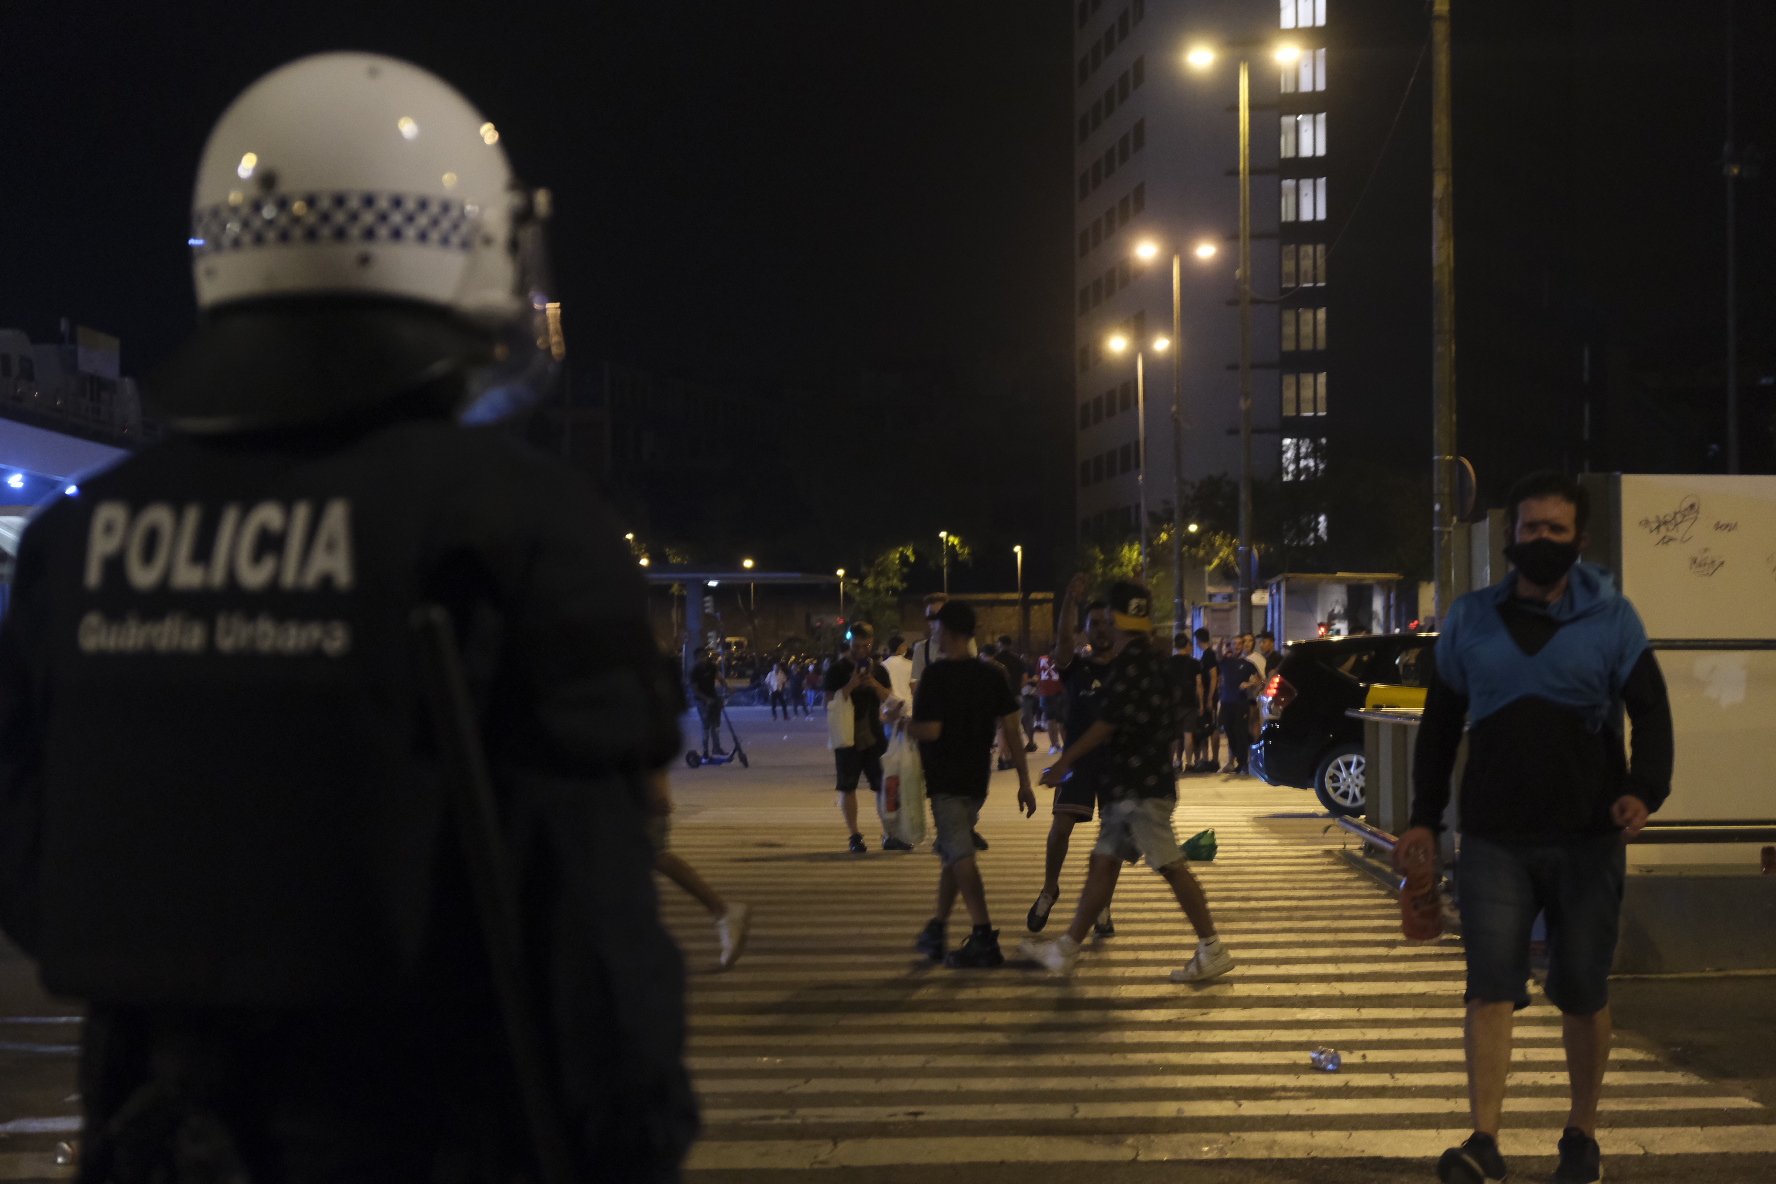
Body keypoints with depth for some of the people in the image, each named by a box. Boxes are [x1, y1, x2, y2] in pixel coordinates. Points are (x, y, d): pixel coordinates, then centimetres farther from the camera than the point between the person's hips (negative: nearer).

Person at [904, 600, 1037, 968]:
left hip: (945, 781, -7)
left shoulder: (937, 675, -13)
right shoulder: (991, 675, 5)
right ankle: (935, 931, 26)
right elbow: (1011, 730, 3)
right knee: (952, 853, 18)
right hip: (976, 778, 7)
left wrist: (905, 726, 0)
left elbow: (930, 730, -21)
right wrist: (1024, 781, 6)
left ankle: (984, 937, -19)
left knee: (961, 856, -10)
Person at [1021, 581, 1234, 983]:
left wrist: (1066, 760, -11)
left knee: (1171, 867, -6)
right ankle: (1065, 950, 15)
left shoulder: (1131, 661, -16)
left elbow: (1110, 723, -19)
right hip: (1130, 786, 10)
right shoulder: (1151, 660, 15)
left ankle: (1212, 951, -2)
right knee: (1103, 863, 11)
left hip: (1140, 787, -10)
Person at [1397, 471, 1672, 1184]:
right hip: (1494, 839, 1)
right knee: (1490, 987, -8)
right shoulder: (1471, 619, 8)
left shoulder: (1611, 619, 2)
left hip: (1586, 839, -1)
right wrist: (1425, 819, 9)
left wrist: (1644, 789, -21)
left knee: (1582, 993, 9)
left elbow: (1650, 713, -2)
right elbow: (1440, 724, 13)